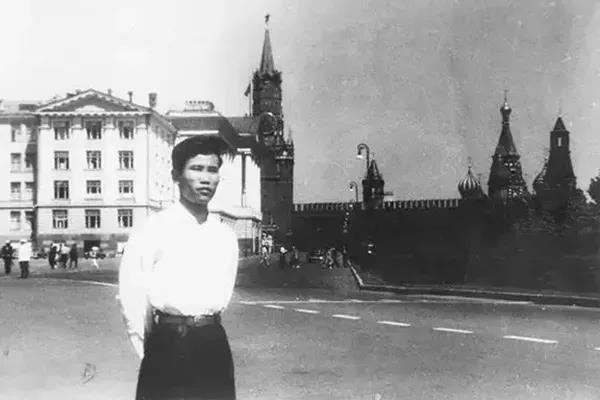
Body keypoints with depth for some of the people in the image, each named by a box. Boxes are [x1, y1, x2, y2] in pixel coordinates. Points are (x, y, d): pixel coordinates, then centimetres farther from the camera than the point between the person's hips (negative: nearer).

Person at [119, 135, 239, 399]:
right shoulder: (153, 230, -7)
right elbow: (132, 298, -5)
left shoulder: (226, 236, 6)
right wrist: (150, 349, 3)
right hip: (167, 345, -4)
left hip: (214, 345, 4)